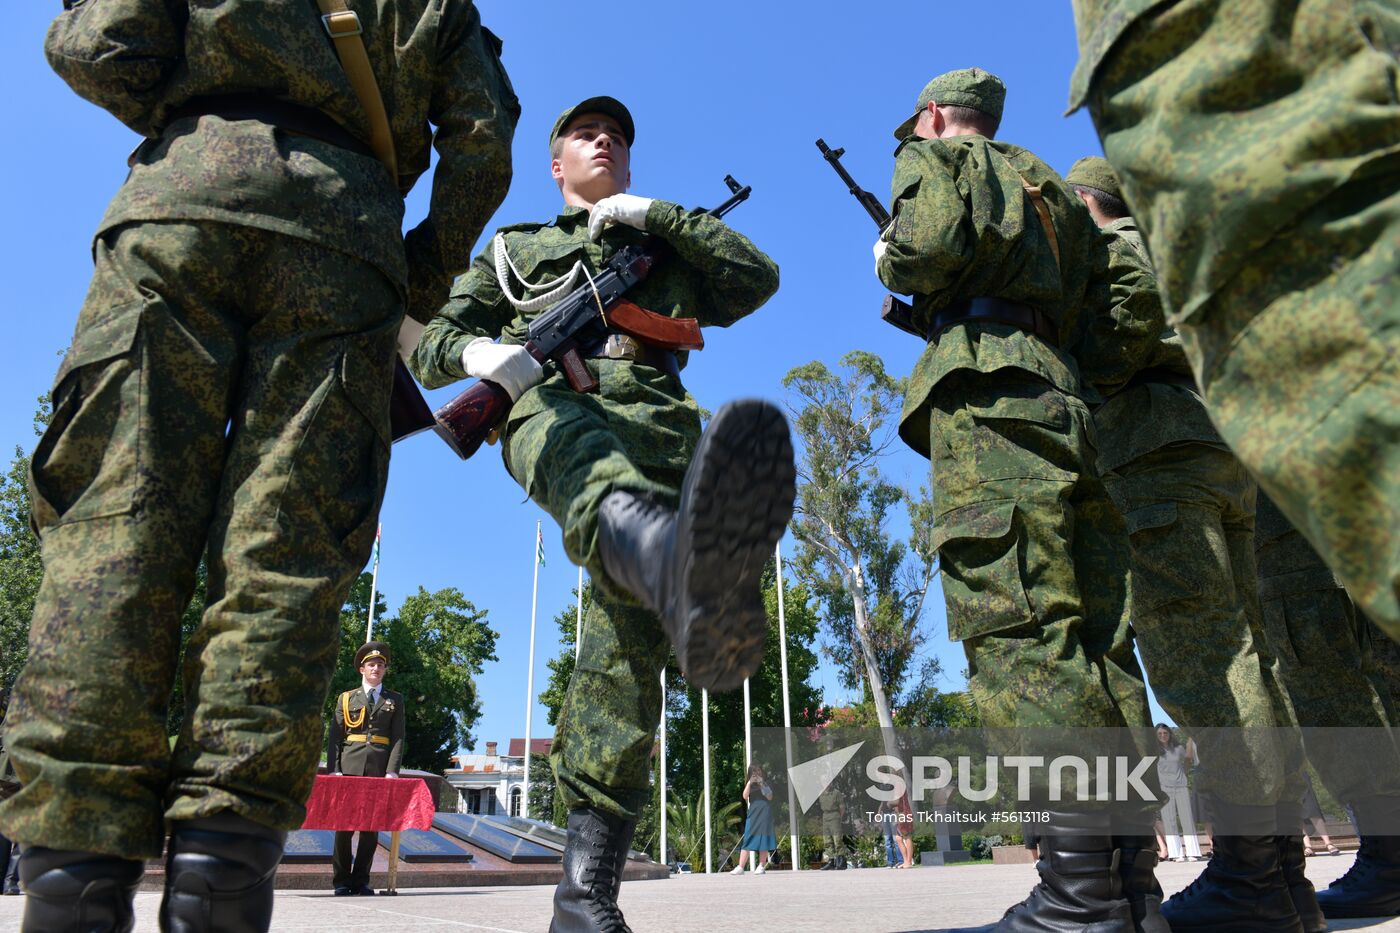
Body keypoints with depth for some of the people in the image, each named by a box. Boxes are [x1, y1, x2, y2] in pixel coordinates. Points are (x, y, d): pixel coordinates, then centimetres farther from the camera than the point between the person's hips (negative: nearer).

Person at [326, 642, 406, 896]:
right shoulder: (346, 698, 12)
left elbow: (398, 738, 5)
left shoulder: (395, 700, 13)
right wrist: (334, 769, -5)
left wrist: (392, 771, -6)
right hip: (350, 767, 0)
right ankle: (341, 880, 10)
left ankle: (360, 880, 10)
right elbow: (334, 737, 7)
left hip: (380, 769, 0)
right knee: (344, 823, 0)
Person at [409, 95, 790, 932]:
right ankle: (686, 565, -77)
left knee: (631, 617, -20)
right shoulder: (513, 248, 34)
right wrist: (475, 350, -1)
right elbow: (429, 346, 25)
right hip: (551, 403, -1)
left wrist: (654, 213, 12)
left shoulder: (663, 247, 37)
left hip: (654, 420, 2)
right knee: (595, 471, -40)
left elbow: (757, 279, 20)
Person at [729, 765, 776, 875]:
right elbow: (745, 796, -1)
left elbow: (770, 797, -2)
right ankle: (740, 867, -7)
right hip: (753, 811, 2)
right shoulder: (749, 784, 13)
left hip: (764, 811, -2)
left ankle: (762, 866, 1)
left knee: (763, 837, -5)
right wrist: (749, 783, -9)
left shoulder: (766, 782, 6)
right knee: (747, 838, -4)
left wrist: (762, 784, -10)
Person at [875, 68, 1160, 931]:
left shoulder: (936, 158, 13)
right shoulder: (1050, 186, 33)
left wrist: (888, 261, 12)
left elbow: (927, 245, -9)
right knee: (1095, 639, 2)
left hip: (987, 394, -8)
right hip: (1068, 397, 8)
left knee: (1020, 632, -16)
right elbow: (1129, 284, 24)